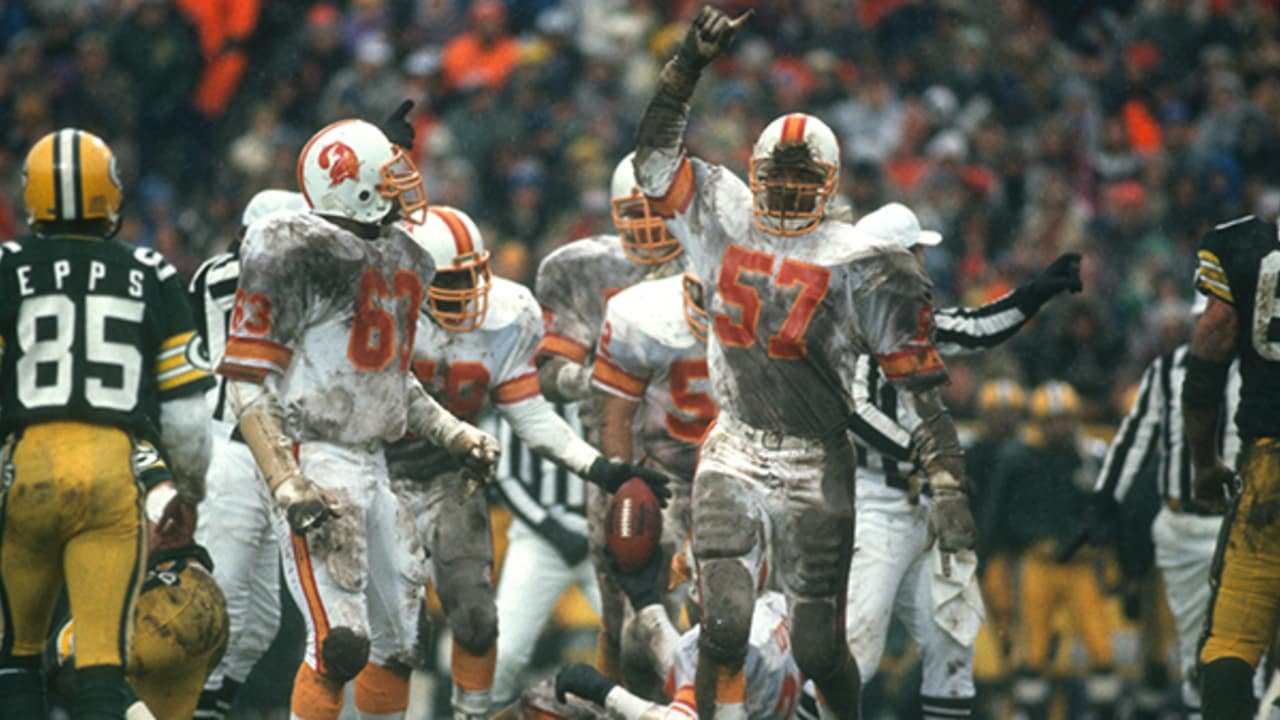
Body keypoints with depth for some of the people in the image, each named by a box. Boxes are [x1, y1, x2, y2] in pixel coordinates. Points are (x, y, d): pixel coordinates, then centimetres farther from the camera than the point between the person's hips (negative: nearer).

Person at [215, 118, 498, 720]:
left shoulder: (402, 260, 14)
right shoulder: (298, 252, -12)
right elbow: (247, 382, -14)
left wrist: (455, 435, 17)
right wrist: (287, 484, -22)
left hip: (373, 465, 9)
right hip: (316, 460, -9)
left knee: (395, 645, 11)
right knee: (340, 644, -17)